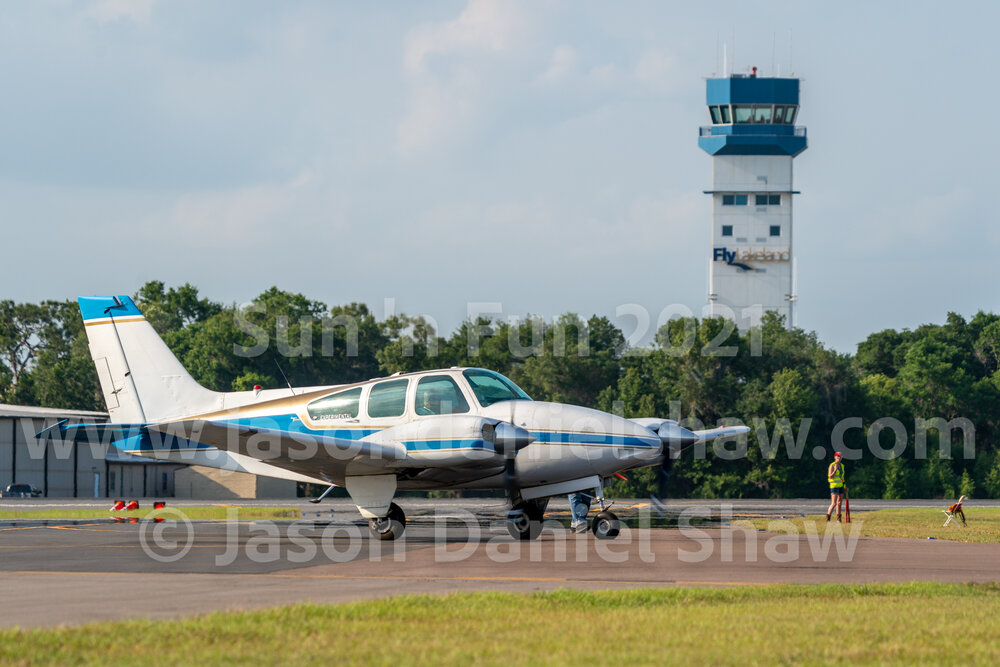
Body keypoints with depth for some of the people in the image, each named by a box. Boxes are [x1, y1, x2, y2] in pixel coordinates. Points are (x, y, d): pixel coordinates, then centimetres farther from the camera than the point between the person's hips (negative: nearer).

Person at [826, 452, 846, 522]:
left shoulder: (841, 465, 11)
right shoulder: (832, 466, -10)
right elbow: (830, 477, -15)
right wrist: (835, 470, -28)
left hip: (841, 486, 7)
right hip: (834, 486, -7)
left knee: (839, 503, 7)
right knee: (834, 503, -13)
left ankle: (838, 519, 12)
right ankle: (828, 518, -5)